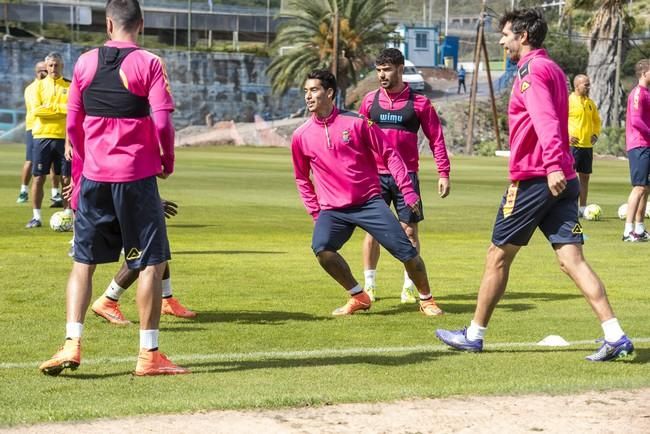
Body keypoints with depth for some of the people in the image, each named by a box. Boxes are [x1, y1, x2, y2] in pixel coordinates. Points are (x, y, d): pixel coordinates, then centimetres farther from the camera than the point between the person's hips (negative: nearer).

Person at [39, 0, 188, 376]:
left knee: (83, 261, 12)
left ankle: (72, 345, 2)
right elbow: (162, 122, -13)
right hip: (136, 176, -4)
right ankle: (149, 355, 3)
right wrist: (168, 162, 4)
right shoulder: (149, 64, -7)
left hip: (93, 176, 4)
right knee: (152, 262, 4)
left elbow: (73, 124, 10)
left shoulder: (85, 63, 5)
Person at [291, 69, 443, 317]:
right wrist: (314, 212, 11)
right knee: (321, 248, -25)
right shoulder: (301, 136, 3)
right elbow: (302, 178, 17)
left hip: (369, 202, -2)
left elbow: (389, 155, -1)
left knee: (407, 251, -7)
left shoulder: (356, 122, -5)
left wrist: (407, 191, -6)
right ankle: (358, 297, -5)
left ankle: (426, 299, 18)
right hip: (333, 210, 2)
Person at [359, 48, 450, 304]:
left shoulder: (419, 102, 1)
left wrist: (443, 173, -3)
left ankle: (409, 287, 11)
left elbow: (436, 138, 3)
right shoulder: (370, 100, 7)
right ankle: (369, 285, 10)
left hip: (407, 175, -1)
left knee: (409, 230, 0)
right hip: (375, 174, 1)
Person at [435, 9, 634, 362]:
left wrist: (553, 165, -35)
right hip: (562, 181, 8)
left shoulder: (531, 70, -9)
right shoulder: (552, 69, 20)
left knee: (498, 256, 6)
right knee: (571, 259, -1)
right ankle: (615, 337, -12)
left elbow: (546, 120, -24)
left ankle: (474, 335, 18)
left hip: (533, 180, -8)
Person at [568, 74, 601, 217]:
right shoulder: (568, 101, -7)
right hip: (572, 144, -7)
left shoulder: (590, 103, 13)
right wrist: (566, 135, -17)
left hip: (587, 145, 7)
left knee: (585, 176, 9)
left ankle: (582, 207, 16)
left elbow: (597, 120, 24)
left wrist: (596, 134, 8)